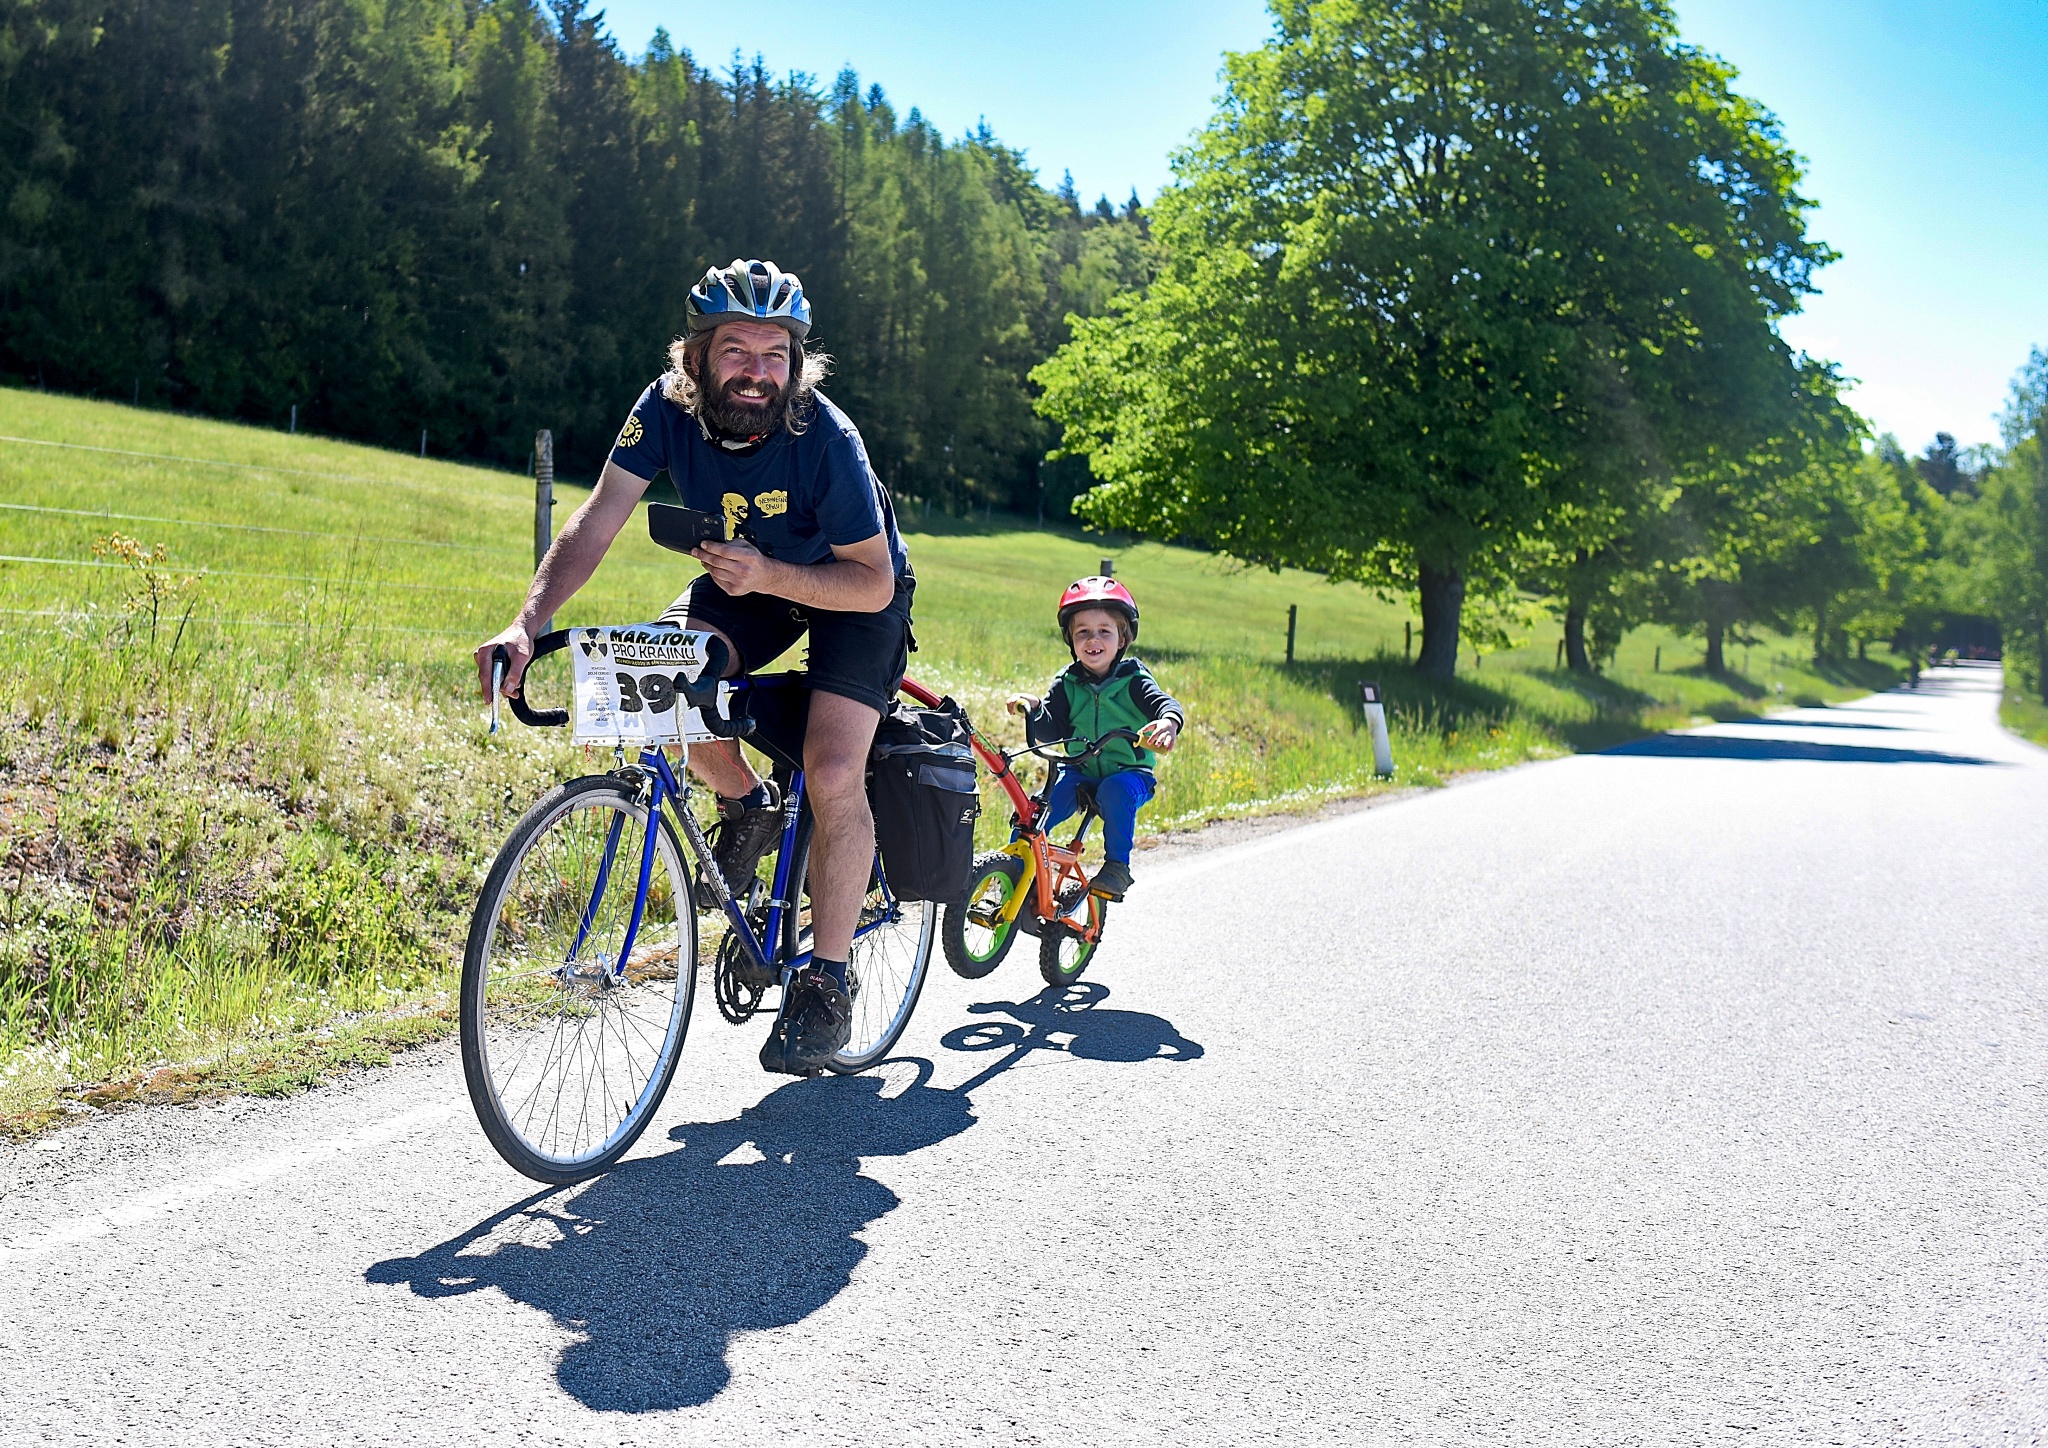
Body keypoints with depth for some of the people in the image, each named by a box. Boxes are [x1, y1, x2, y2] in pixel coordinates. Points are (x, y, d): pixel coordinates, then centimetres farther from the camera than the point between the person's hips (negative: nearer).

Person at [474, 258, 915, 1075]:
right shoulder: (668, 408, -21)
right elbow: (596, 524, -25)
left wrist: (769, 575, -43)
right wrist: (526, 624, -40)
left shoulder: (824, 438, -31)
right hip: (746, 577, 4)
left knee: (832, 772, -22)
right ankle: (746, 806, 6)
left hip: (852, 593, -4)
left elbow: (875, 579, -27)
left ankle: (828, 984, -5)